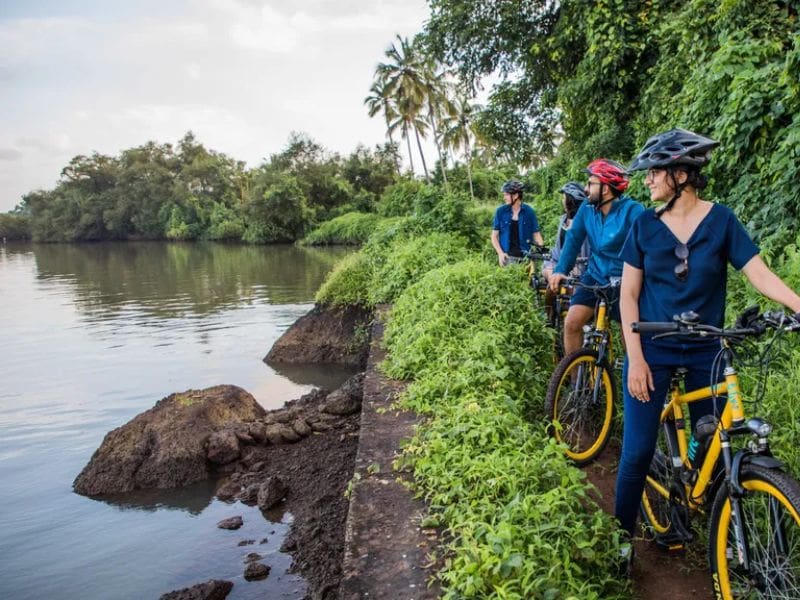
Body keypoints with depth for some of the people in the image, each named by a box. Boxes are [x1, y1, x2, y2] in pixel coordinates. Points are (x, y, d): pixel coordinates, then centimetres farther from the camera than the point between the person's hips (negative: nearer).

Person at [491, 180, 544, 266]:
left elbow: (536, 234, 2)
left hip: (524, 257, 0)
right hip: (507, 257, 0)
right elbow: (494, 236, 4)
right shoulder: (500, 211, 1)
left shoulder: (529, 212, 0)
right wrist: (500, 253, -9)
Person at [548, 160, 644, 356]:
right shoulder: (586, 209, -2)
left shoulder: (632, 210, -17)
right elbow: (573, 240, -6)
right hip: (595, 277, 4)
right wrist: (560, 271, -20)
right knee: (572, 322, -8)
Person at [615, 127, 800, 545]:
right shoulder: (645, 224, -3)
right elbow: (629, 294, -2)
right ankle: (621, 536, 17)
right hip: (652, 351, 0)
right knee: (637, 453, -2)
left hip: (705, 353, 1)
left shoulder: (721, 220, -4)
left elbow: (760, 275, -8)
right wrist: (635, 358, -9)